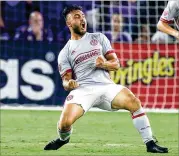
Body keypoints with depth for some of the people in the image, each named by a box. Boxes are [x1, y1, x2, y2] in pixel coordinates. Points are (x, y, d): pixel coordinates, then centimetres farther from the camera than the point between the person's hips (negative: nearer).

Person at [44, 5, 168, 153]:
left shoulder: (99, 38, 18)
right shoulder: (65, 53, 14)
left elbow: (116, 63, 14)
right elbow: (66, 80, 7)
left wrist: (105, 64, -10)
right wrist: (68, 84, -18)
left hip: (106, 85, 1)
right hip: (82, 89, -1)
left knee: (134, 102, -26)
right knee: (65, 123, -24)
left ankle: (150, 143, -19)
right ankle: (63, 139, 14)